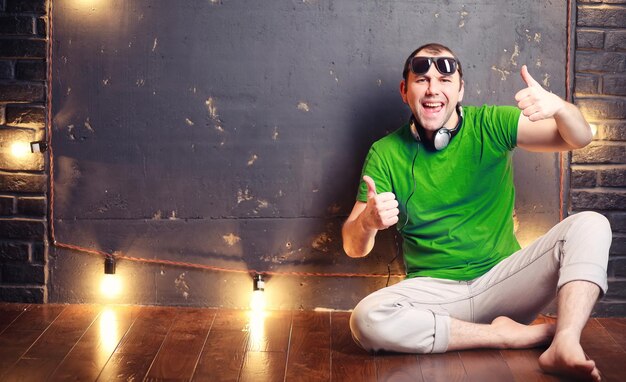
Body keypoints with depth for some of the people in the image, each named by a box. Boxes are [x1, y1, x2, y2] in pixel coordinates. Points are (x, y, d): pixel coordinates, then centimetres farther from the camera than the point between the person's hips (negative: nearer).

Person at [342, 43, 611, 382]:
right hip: (434, 290, 0)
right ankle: (517, 334, -19)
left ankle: (564, 346, -34)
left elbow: (579, 138, -8)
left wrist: (558, 106, -32)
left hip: (502, 278, 1)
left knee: (591, 225, -17)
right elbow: (354, 248, -3)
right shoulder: (386, 154, 0)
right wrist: (368, 221, -28)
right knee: (366, 320, -31)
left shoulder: (491, 125, 1)